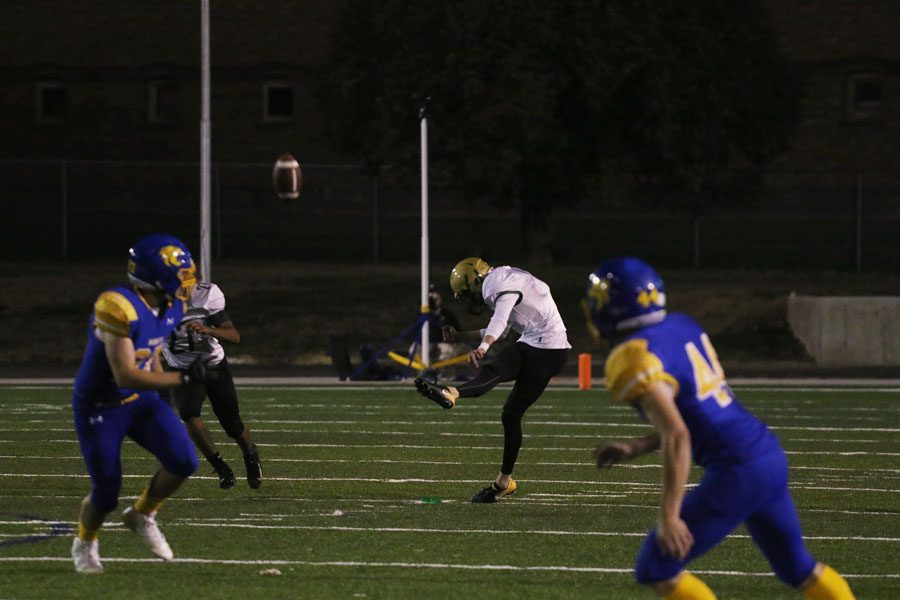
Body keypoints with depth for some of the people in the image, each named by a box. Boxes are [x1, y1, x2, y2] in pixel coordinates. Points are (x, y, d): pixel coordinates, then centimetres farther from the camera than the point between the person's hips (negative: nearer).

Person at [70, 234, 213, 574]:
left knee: (183, 462, -11)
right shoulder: (119, 307, -31)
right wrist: (181, 378, -37)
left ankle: (142, 516, 17)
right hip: (100, 408, -7)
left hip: (141, 399, 7)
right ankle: (85, 543, 33)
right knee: (106, 494, -1)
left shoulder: (171, 307, -5)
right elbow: (125, 375, -34)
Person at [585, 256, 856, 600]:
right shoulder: (681, 326, 12)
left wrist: (669, 516, -23)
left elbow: (677, 436, -24)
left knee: (655, 570, 3)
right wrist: (636, 448, 21)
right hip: (770, 456, 9)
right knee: (797, 566, 24)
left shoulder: (635, 360, -14)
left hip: (737, 474, -9)